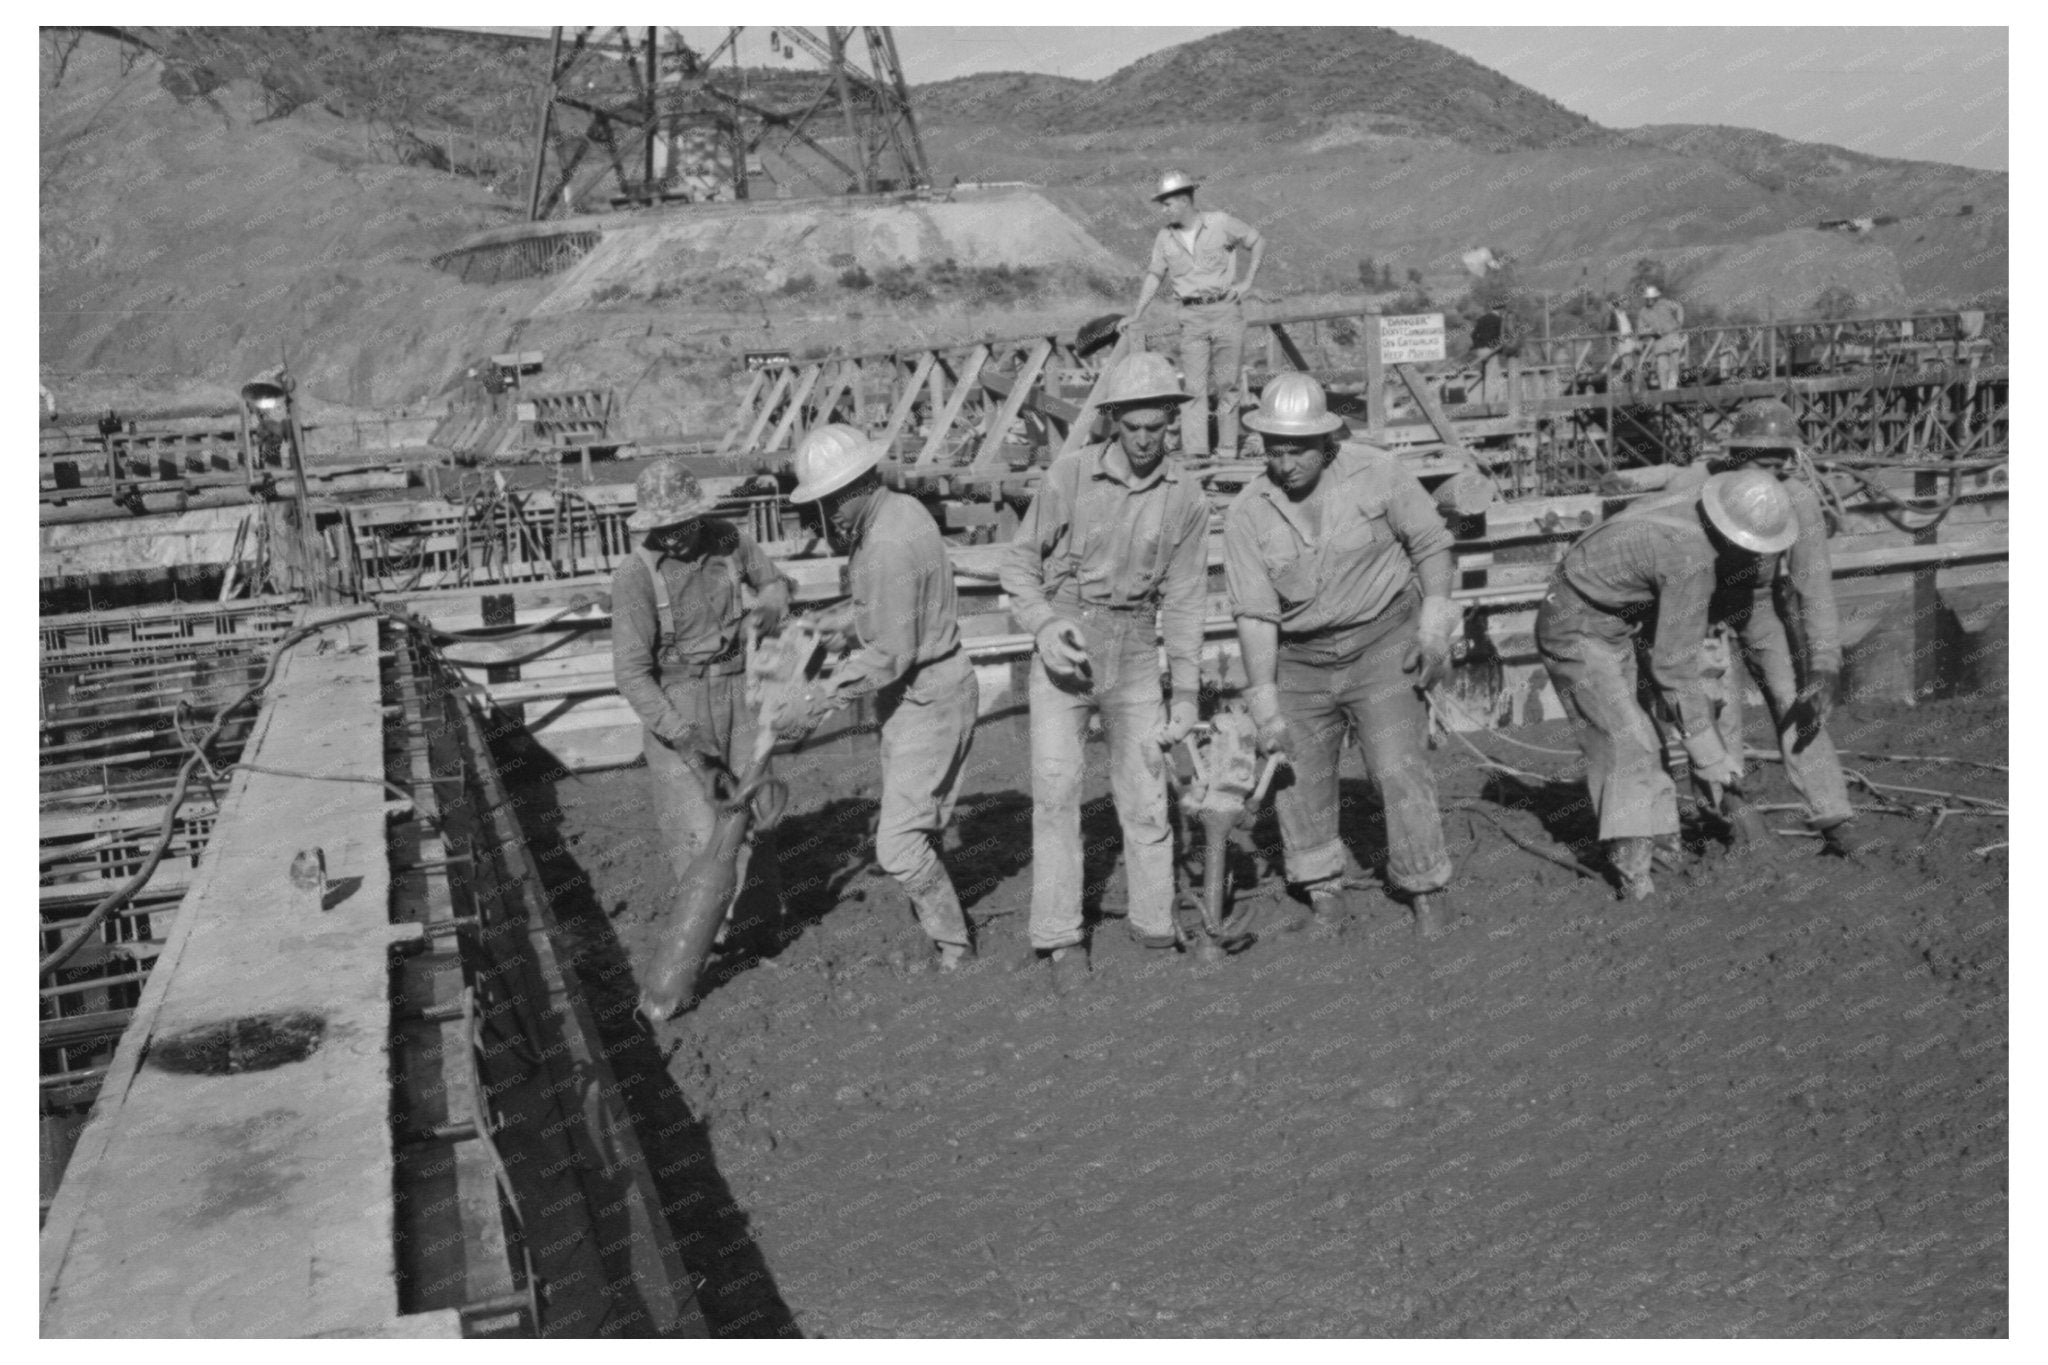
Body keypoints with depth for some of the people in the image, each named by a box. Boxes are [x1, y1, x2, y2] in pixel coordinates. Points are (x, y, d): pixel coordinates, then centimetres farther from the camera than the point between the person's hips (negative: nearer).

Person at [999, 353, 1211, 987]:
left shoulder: (1185, 495, -4)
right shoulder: (1069, 475, -11)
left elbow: (1184, 599, 0)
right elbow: (1019, 563, -2)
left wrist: (1186, 692, -1)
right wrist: (1043, 626, -20)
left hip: (1134, 649, 2)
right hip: (1064, 643, -2)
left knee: (1145, 794, 6)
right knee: (1056, 785, -13)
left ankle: (1155, 926, 22)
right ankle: (1061, 939, -7)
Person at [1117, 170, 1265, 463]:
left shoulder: (1220, 223, -4)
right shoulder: (1165, 238, 5)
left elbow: (1258, 242, 6)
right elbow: (1154, 275, 12)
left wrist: (1248, 281, -2)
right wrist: (1136, 314, 4)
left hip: (1225, 310, -2)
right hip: (1192, 316, 2)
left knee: (1226, 384, 0)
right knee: (1193, 385, -5)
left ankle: (1227, 454, 4)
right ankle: (1194, 452, -8)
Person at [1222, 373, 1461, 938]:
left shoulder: (1376, 473, -11)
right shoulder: (1247, 514, -8)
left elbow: (1431, 543, 0)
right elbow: (1254, 613, -11)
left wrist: (1435, 626, -9)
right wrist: (1265, 704, -15)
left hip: (1382, 642, -3)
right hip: (1300, 658, 3)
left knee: (1399, 770, -11)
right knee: (1297, 779, 5)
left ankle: (1431, 897, 2)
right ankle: (1324, 902, 20)